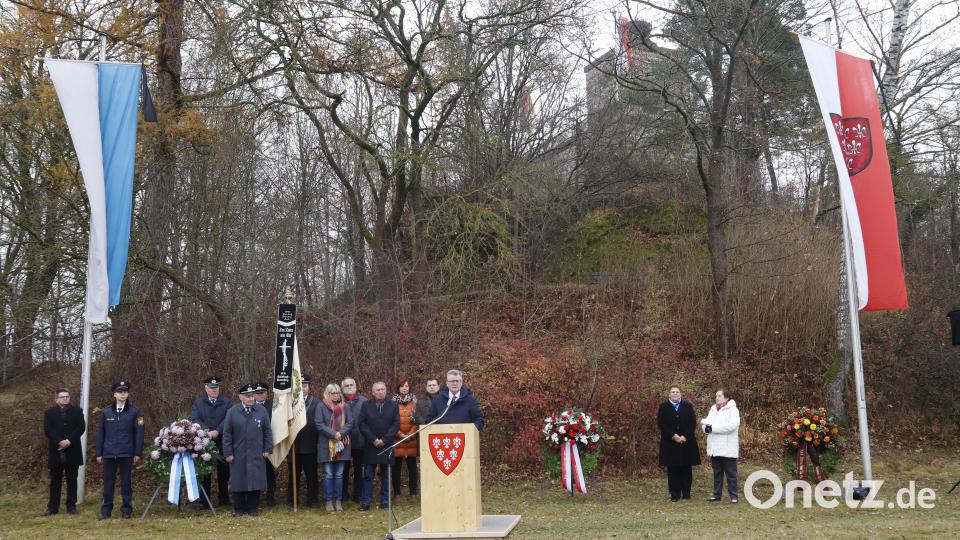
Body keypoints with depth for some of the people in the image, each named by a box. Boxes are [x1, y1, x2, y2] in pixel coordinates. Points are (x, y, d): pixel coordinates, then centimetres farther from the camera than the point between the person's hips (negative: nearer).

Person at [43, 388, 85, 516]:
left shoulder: (77, 411, 8)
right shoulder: (49, 413, 9)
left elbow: (81, 427, -3)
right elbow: (48, 430, -4)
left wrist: (69, 441, -15)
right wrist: (60, 442, -18)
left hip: (72, 451, 0)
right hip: (56, 451, 0)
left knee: (72, 480, 3)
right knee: (55, 480, 4)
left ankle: (71, 506, 8)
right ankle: (53, 507, 8)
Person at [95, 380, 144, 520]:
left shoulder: (134, 412, 0)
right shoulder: (106, 412, 5)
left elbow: (139, 433, -1)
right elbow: (100, 433, 8)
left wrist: (137, 453, -5)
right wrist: (99, 453, 5)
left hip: (127, 454, -2)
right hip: (109, 453, 2)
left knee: (126, 482, 5)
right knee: (108, 482, 7)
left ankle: (126, 510, 12)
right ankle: (106, 510, 16)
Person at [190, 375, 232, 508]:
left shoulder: (226, 402, 5)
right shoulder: (198, 402, 7)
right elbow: (194, 420, -4)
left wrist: (217, 431, -18)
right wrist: (207, 432, -18)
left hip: (222, 442, 0)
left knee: (223, 471, 6)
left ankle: (224, 498, 17)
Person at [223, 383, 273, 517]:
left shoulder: (262, 410, 1)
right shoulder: (232, 412, -2)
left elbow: (267, 431, 5)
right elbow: (227, 434, -1)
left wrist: (267, 449, 1)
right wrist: (228, 453, -5)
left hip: (256, 455, 1)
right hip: (238, 454, -1)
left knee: (255, 481, 4)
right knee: (238, 482, 5)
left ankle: (252, 508, 16)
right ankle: (239, 509, 18)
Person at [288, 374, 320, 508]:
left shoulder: (316, 402, 2)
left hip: (310, 445, 0)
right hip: (294, 445, 1)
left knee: (311, 474, 5)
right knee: (293, 474, 10)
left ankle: (312, 500, 14)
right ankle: (292, 501, 21)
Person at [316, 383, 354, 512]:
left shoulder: (345, 407, 8)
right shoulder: (321, 406, 0)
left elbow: (350, 423, 3)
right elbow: (319, 424, -7)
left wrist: (341, 433, -13)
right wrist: (333, 434, -15)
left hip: (341, 445, 2)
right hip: (326, 445, -2)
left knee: (339, 475, 6)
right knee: (328, 475, -1)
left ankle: (338, 501, 12)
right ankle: (329, 501, 7)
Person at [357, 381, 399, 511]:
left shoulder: (393, 405, 4)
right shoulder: (366, 405, 4)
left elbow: (396, 424, -1)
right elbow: (362, 424, -1)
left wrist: (384, 440, -10)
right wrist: (373, 439, -10)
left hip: (387, 446, 0)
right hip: (370, 446, 0)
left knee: (386, 475, 6)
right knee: (368, 475, 1)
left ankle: (385, 501, 12)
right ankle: (365, 502, 3)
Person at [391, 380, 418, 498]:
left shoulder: (414, 401, 8)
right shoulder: (393, 402, 4)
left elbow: (417, 420, 4)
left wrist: (410, 434, -7)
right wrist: (400, 434, -8)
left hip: (411, 439, 1)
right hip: (397, 439, -1)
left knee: (412, 466, 2)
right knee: (396, 467, 1)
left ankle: (413, 492, 7)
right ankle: (396, 492, 8)